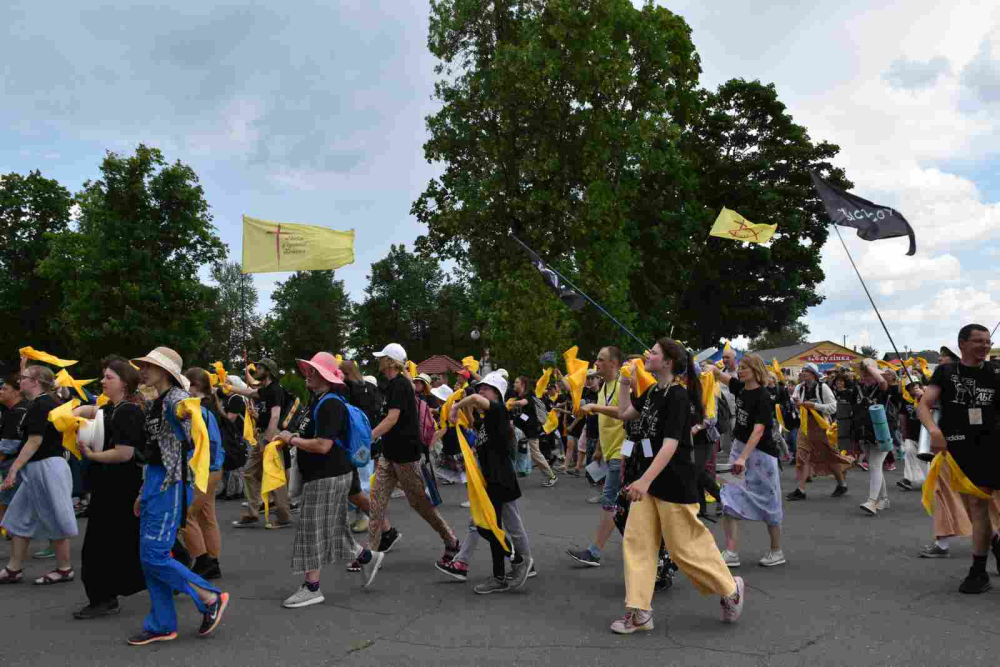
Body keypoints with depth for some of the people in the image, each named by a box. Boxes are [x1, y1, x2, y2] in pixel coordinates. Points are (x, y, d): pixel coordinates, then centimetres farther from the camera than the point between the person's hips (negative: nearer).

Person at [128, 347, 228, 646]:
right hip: (154, 480, 9)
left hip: (171, 483, -9)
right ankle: (162, 626, 20)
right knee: (149, 556, 10)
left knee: (154, 555, -9)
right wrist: (144, 493, 22)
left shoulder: (176, 398, -11)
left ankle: (211, 599, 4)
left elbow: (193, 436, -20)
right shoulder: (156, 403, 15)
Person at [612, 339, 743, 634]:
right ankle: (639, 612, 10)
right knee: (636, 542, 4)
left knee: (686, 547, 3)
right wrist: (625, 384, 13)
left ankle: (730, 589, 27)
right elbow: (624, 414, 23)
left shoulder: (677, 396, -18)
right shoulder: (653, 392, 8)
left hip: (674, 484, -8)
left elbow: (670, 444, -25)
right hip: (650, 480, 8)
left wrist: (645, 480, -33)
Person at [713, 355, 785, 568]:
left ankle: (777, 551, 25)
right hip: (739, 448, 7)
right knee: (729, 501, -3)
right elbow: (720, 375, 15)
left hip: (760, 454, -7)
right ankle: (731, 553, -2)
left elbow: (758, 430, -27)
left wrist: (743, 457, -35)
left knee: (767, 504, 7)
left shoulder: (763, 397, -18)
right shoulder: (740, 388, 3)